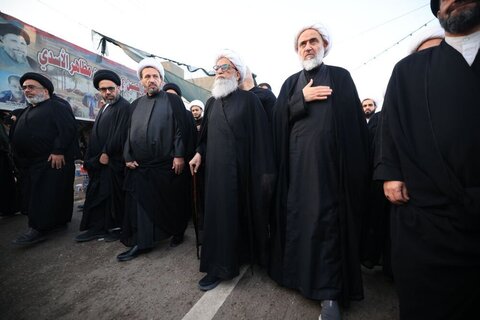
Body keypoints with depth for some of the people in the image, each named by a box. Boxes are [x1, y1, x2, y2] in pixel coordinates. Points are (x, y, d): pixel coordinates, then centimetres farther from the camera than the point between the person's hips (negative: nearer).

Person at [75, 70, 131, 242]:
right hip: (99, 161, 9)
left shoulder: (124, 107, -10)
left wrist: (107, 154, -14)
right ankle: (97, 227, 22)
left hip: (113, 161, -9)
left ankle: (117, 227, 13)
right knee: (96, 194, 12)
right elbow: (96, 136, 22)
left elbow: (120, 134, -19)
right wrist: (92, 159, 16)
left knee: (113, 194, -1)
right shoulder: (104, 108, 20)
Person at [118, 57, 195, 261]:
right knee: (141, 203, 7)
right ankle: (141, 243, 19)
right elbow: (129, 133, 17)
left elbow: (182, 128, -7)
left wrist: (179, 155, -15)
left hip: (168, 164, -4)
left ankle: (177, 233, 28)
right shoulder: (136, 105, 17)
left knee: (172, 202, 7)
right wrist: (128, 157, 6)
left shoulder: (173, 100, 2)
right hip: (140, 166, 5)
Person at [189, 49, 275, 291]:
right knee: (219, 212, 8)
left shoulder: (249, 100, -2)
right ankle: (219, 266, 23)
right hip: (216, 168, 5)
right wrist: (199, 153, 2)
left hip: (242, 168, -4)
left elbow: (261, 134, -7)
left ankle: (247, 253, 25)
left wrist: (264, 170, -11)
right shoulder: (211, 103, 14)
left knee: (244, 212, 4)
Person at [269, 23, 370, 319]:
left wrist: (357, 165, -5)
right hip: (297, 161, 3)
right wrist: (303, 99, -7)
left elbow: (355, 120, 2)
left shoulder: (341, 77, 10)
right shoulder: (291, 83, 17)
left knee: (326, 221, -3)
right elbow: (278, 118, 6)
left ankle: (330, 291, 11)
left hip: (329, 160, -2)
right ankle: (298, 271, 28)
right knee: (297, 216, 7)